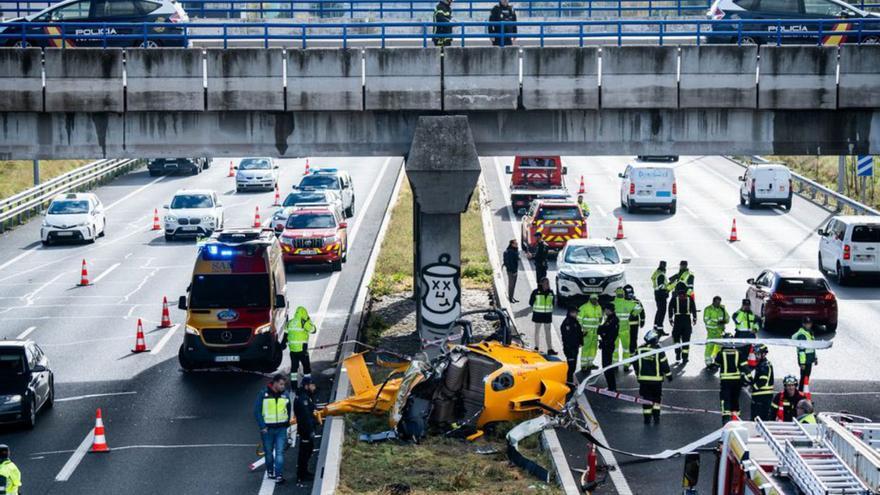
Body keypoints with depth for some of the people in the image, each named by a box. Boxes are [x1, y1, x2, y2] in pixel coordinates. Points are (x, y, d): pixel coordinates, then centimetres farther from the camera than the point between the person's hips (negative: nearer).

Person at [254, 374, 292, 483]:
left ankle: (278, 475, -8)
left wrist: (287, 424, 5)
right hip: (267, 428, -1)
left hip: (281, 429, 1)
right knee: (269, 452, 12)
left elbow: (288, 410, 14)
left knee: (280, 452, -7)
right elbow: (257, 411, -6)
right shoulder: (263, 394, -8)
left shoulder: (285, 394, 2)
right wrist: (262, 426, -10)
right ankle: (270, 471, 30)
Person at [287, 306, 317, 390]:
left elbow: (285, 334, 10)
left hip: (292, 349, 5)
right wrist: (308, 320, 7)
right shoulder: (304, 323, -12)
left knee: (294, 367, 12)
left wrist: (286, 343, 20)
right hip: (302, 349, -5)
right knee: (306, 366, 7)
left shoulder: (289, 323, 6)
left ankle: (293, 386, 12)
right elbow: (313, 330, -1)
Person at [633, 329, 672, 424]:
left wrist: (638, 375, 20)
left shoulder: (640, 350, -2)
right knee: (656, 399, 13)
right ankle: (656, 418, 9)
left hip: (643, 378, 2)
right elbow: (664, 364, -8)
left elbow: (636, 364, 6)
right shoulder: (658, 351, -12)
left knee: (646, 399, 9)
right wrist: (669, 375, 6)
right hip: (656, 379, -2)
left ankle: (647, 419, 8)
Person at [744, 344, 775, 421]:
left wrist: (753, 387, -10)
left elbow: (762, 381, -21)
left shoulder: (766, 365, -13)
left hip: (764, 396, -11)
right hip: (758, 395, 11)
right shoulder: (759, 364, 19)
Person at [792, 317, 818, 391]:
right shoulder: (802, 334, -17)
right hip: (804, 360, -10)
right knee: (804, 377, -8)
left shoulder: (810, 332, 14)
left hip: (810, 360, 10)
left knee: (807, 377, 14)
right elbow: (801, 350, -21)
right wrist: (802, 363, -23)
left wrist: (815, 358, 25)